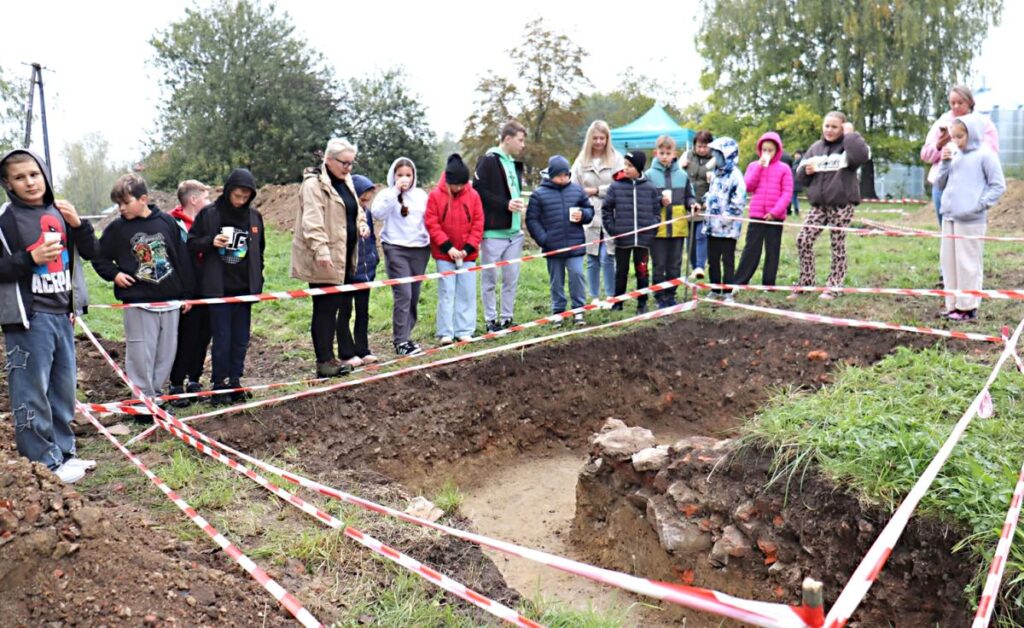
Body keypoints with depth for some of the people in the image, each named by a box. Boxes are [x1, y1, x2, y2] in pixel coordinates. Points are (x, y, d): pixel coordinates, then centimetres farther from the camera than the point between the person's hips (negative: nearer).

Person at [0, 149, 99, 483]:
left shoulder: (58, 212, 10)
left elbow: (91, 252, 12)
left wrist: (78, 223, -4)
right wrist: (32, 258, -20)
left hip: (62, 314, 6)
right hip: (28, 317, -6)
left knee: (64, 387, 14)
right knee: (32, 392, -2)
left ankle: (63, 452, 27)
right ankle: (44, 463, 7)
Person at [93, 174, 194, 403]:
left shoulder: (167, 222, 1)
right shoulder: (116, 229, 0)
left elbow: (182, 259, 6)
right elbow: (99, 258, 12)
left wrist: (187, 293, 6)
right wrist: (114, 274, -8)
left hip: (170, 299, 2)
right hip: (138, 302, -2)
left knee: (167, 351, 10)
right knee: (141, 354, 0)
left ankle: (156, 392, 25)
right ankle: (144, 399, 12)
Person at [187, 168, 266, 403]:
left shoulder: (254, 216, 6)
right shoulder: (209, 214, -4)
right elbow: (191, 244, 1)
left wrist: (257, 281, 11)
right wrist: (210, 242, -18)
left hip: (245, 289, 3)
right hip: (218, 289, -3)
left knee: (241, 340, 8)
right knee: (222, 340, 0)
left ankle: (235, 382, 19)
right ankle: (220, 385, 11)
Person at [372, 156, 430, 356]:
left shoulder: (421, 195, 12)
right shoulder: (387, 194, -1)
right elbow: (377, 213, -19)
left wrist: (431, 242, 5)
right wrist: (395, 191, -19)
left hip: (420, 249, 5)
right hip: (396, 249, -5)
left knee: (414, 296, 8)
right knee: (403, 295, -12)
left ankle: (405, 334, 19)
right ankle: (401, 341, -8)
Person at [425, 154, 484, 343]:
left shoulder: (473, 195, -1)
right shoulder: (435, 196, -6)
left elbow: (478, 224, -1)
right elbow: (432, 224, -7)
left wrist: (468, 248, -10)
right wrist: (448, 247, -14)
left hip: (467, 253, 2)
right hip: (444, 254, -2)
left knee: (467, 292, 5)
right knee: (446, 292, 1)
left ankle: (464, 331, 14)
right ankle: (446, 332, 6)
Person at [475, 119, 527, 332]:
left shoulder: (515, 164, 17)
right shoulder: (488, 161, -8)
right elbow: (478, 191, -16)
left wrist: (518, 204, 3)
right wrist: (506, 204, -18)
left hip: (514, 231, 7)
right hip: (493, 232, -7)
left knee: (512, 278, 10)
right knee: (490, 279, 3)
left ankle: (507, 318, 19)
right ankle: (491, 320, 12)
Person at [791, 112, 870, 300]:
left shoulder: (848, 145, -2)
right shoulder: (816, 147, 13)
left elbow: (860, 156, -27)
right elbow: (800, 176, 16)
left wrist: (850, 134, -15)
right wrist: (806, 171, -7)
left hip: (842, 204, -5)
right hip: (819, 204, 5)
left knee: (838, 246, 2)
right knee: (803, 240, -3)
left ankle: (833, 287, 10)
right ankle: (806, 283, 9)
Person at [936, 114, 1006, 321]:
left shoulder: (985, 155, -4)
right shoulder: (954, 155, 12)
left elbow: (998, 186, -5)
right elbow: (941, 185, 16)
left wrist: (979, 205, -12)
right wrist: (945, 162, 3)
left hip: (971, 219, -7)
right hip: (949, 217, 7)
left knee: (968, 262, -2)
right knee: (948, 260, 10)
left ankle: (968, 306, 6)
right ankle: (953, 304, 18)